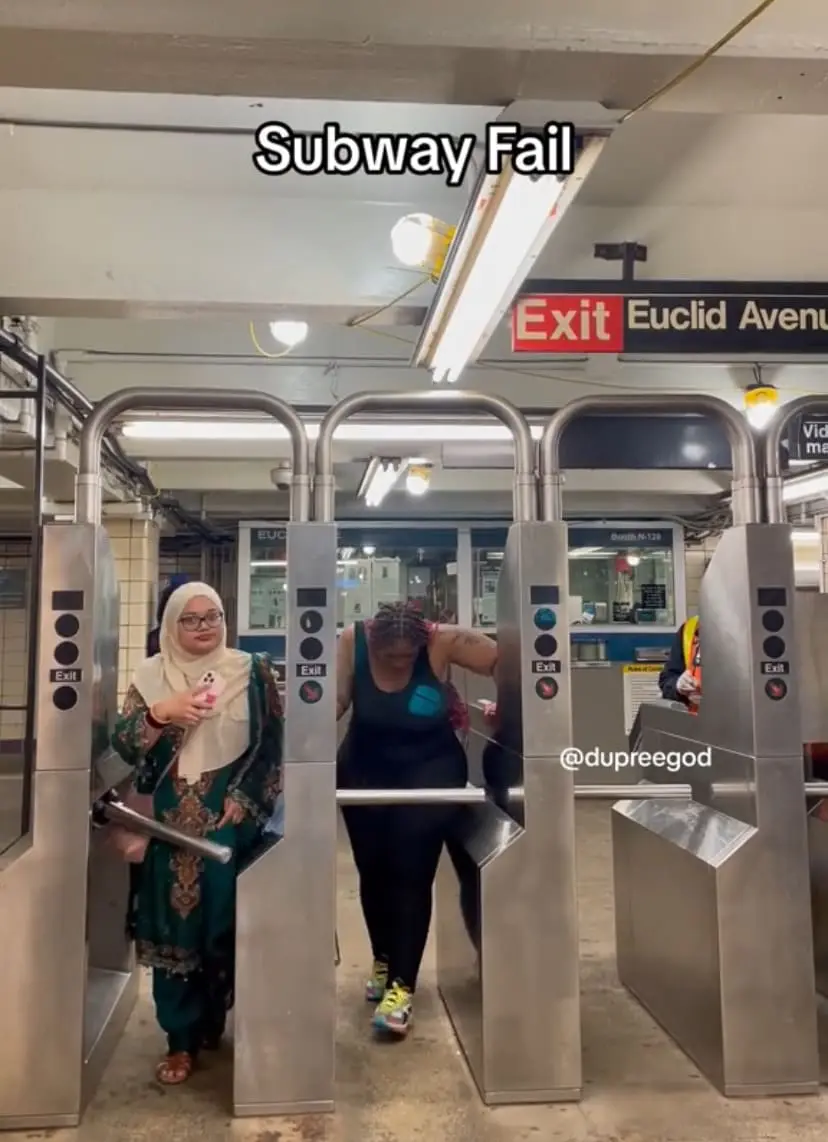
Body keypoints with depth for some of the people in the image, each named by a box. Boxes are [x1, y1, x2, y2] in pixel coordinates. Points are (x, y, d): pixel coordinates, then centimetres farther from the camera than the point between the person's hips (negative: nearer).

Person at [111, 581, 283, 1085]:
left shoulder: (252, 671, 0)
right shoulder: (152, 676, 4)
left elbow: (271, 746, -1)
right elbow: (124, 745, -1)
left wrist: (245, 800, -10)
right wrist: (161, 713, -18)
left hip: (232, 820, -1)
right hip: (171, 822, 1)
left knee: (226, 924, 6)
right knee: (174, 926, 5)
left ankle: (214, 1023, 29)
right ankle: (181, 1039, 20)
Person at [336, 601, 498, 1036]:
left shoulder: (442, 641, -23)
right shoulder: (352, 642, -18)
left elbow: (504, 660, -18)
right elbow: (335, 699, -20)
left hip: (430, 769, -2)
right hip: (367, 770, 3)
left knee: (412, 872, -9)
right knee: (373, 868, 10)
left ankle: (401, 984, 2)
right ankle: (383, 960, 34)